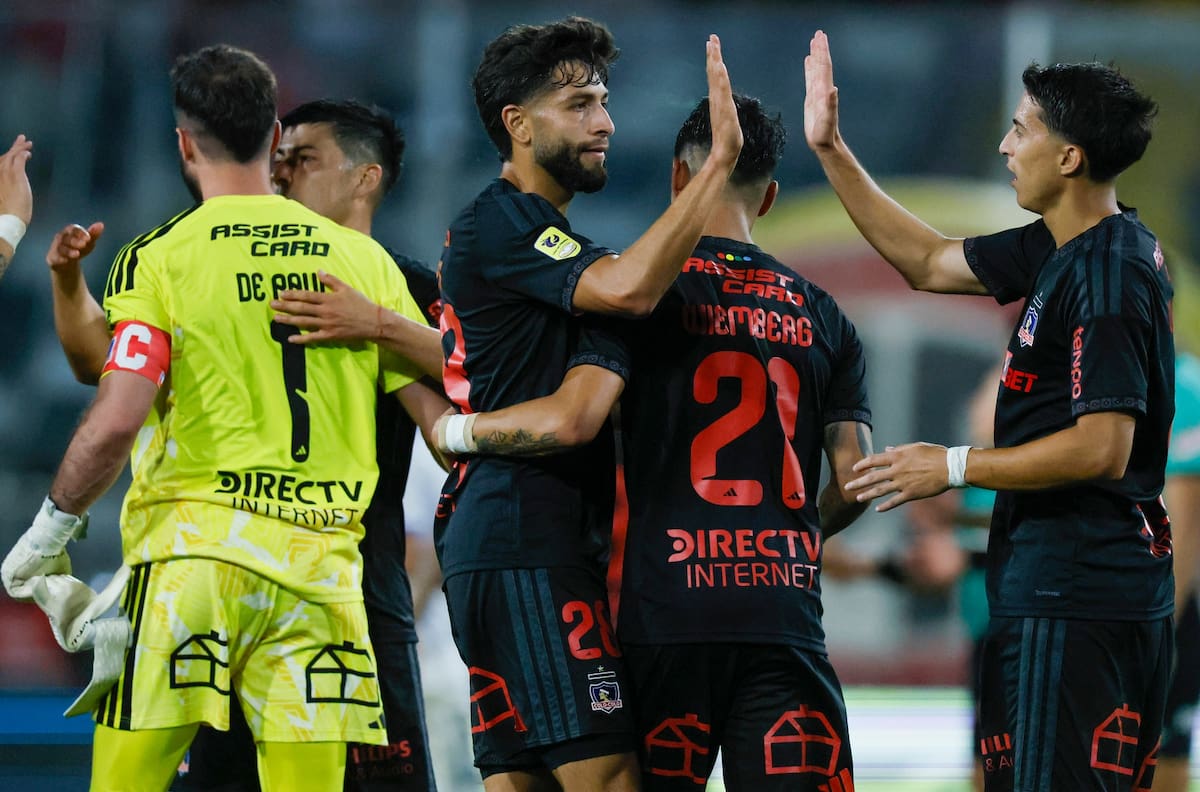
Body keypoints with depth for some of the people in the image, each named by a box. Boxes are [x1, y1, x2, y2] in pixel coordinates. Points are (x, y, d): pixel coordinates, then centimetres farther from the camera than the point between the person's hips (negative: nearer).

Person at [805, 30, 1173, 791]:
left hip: (1071, 595, -10)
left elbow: (1101, 450, -22)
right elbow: (929, 261, 24)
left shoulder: (1107, 277, -17)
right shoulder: (1064, 250, 13)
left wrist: (955, 467, -14)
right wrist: (831, 151, 21)